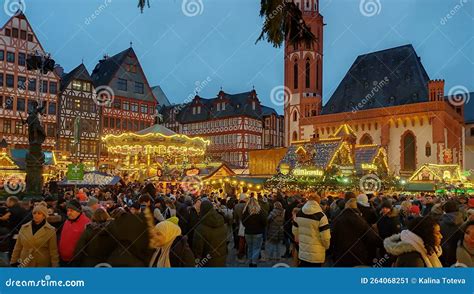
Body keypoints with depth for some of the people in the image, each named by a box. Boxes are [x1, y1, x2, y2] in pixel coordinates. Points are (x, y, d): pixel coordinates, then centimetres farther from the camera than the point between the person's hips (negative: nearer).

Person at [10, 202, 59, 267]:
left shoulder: (50, 231, -6)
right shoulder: (24, 228, 3)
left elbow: (53, 252, -5)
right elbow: (18, 247, 10)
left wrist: (55, 266, -7)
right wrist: (14, 262, 8)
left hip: (42, 265, -3)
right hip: (24, 265, 3)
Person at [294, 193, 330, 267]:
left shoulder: (299, 214, 0)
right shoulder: (321, 216, -16)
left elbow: (295, 231, 9)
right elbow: (325, 237, -14)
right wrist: (327, 246, 6)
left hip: (302, 251, 5)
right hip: (316, 254, -5)